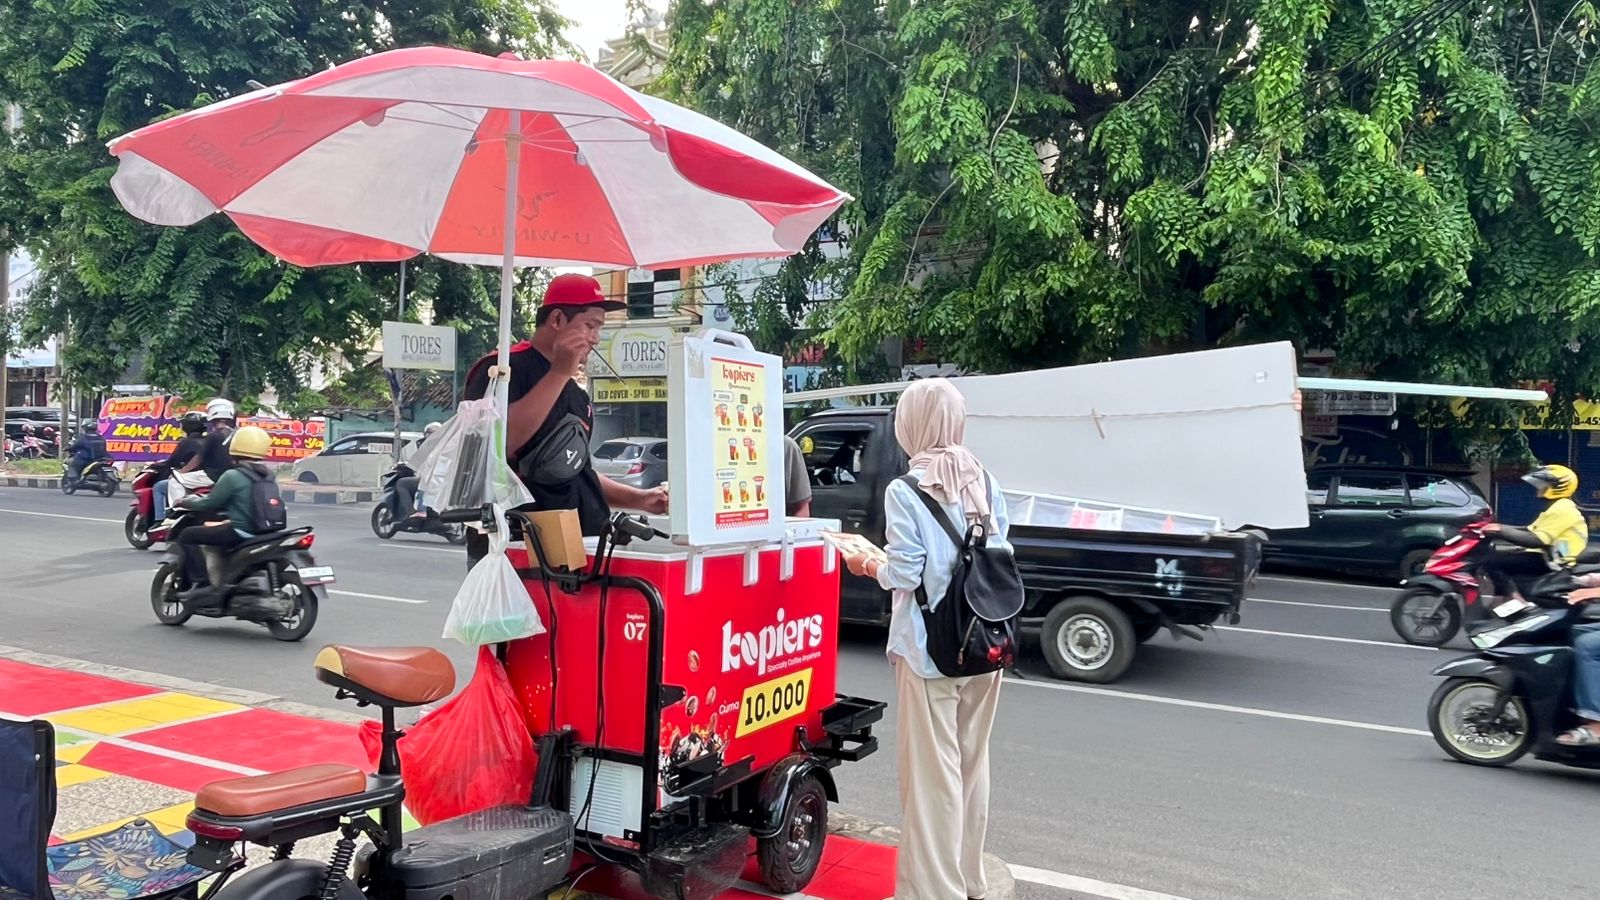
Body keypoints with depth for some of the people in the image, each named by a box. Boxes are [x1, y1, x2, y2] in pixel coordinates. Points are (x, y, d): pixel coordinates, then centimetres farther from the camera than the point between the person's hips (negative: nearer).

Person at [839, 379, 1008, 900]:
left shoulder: (905, 491, -12)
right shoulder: (986, 484, 3)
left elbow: (904, 575, -14)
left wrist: (869, 565, 4)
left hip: (930, 648, -6)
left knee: (932, 769, 4)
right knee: (972, 762, 17)